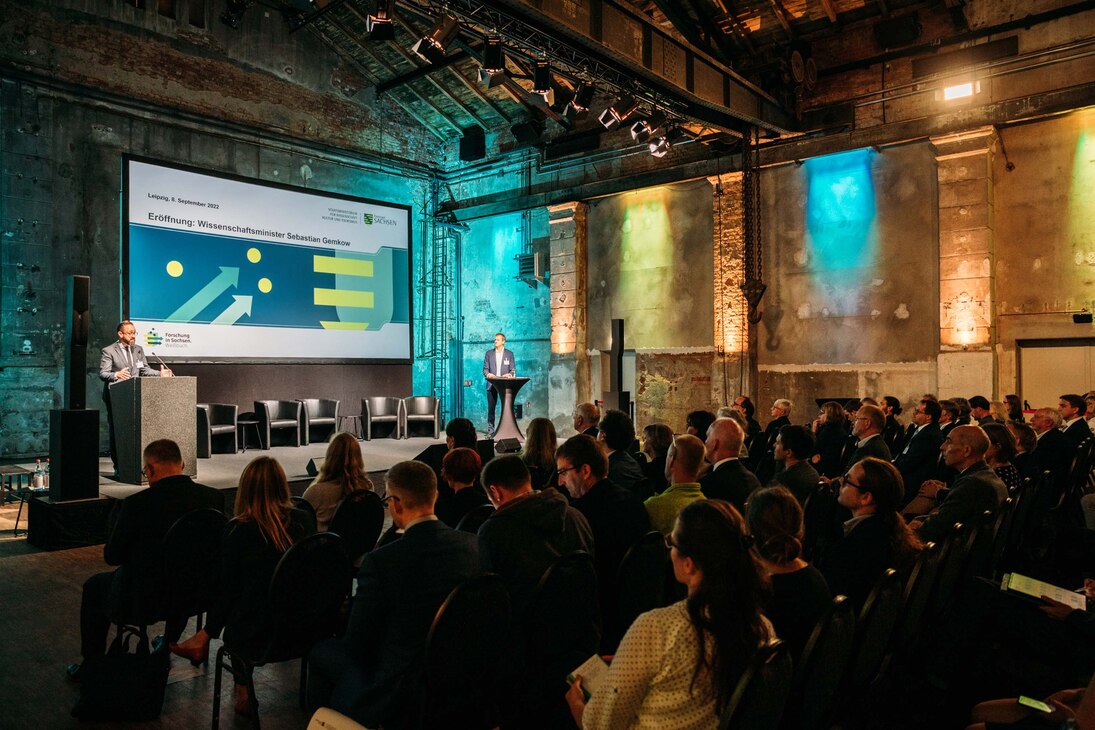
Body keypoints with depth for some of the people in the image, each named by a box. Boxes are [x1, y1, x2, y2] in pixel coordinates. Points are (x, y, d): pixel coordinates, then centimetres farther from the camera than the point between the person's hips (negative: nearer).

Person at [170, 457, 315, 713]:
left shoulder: (238, 531, -16)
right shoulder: (304, 521, -7)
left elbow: (227, 589, -5)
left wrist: (207, 632, 15)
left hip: (255, 634, -3)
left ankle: (243, 691, 35)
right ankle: (243, 690, 34)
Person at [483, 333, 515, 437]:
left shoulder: (509, 354, 7)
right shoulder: (489, 353, 10)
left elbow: (513, 370, 5)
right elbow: (485, 368, 7)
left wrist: (509, 374, -16)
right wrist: (488, 374, -14)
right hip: (492, 384, 1)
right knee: (491, 408, -1)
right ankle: (490, 430, 4)